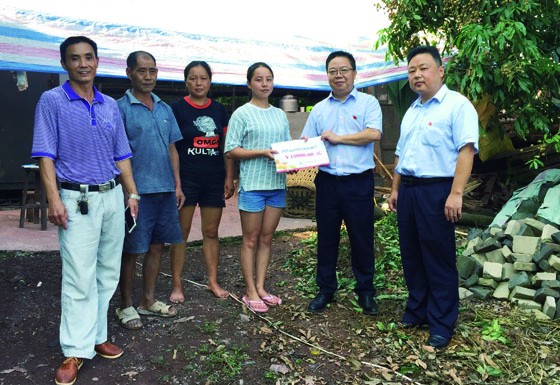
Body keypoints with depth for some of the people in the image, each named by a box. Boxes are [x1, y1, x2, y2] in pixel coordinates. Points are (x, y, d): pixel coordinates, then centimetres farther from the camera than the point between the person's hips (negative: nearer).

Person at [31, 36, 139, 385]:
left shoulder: (111, 105, 11)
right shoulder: (52, 101, -2)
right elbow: (45, 155, -6)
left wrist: (132, 193, 8)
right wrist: (54, 200, -14)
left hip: (113, 196, 5)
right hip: (78, 199, -5)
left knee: (108, 274, 9)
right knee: (80, 278, -4)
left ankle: (96, 336, 23)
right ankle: (76, 351, 7)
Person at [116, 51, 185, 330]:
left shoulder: (165, 109, 12)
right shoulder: (121, 108, -5)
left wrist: (177, 186, 10)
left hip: (165, 190, 6)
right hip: (137, 191, -6)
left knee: (157, 246, 13)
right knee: (131, 250, 4)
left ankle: (149, 300, 28)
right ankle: (126, 306, 19)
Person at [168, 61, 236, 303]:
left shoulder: (219, 110, 9)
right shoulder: (177, 109, -2)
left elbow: (227, 147, 11)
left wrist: (229, 178, 6)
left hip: (214, 181, 3)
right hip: (186, 180, -3)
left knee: (211, 232, 10)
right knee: (181, 233, 3)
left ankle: (213, 282, 21)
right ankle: (177, 285, 13)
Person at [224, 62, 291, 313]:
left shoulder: (280, 114, 14)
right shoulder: (242, 114, -3)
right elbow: (230, 151, -8)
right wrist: (263, 152, -17)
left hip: (277, 184, 5)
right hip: (252, 184, -5)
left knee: (267, 238, 11)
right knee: (251, 239, 3)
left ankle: (260, 287, 22)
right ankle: (251, 292, 13)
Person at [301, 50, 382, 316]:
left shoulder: (368, 103, 3)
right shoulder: (319, 109, 13)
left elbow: (373, 134, -13)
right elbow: (305, 143, 10)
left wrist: (337, 137, -10)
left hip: (359, 182, -3)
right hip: (326, 182, 4)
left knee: (361, 239, 5)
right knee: (326, 238, 10)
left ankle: (365, 292, 22)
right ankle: (326, 290, 25)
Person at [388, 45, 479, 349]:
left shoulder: (457, 105, -6)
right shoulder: (411, 111, 18)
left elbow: (466, 150, -16)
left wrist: (456, 193, -23)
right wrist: (395, 189, 19)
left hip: (437, 190, -7)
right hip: (408, 190, 8)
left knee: (439, 259, 0)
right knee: (411, 255, 13)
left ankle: (442, 324, 14)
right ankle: (417, 310, 29)